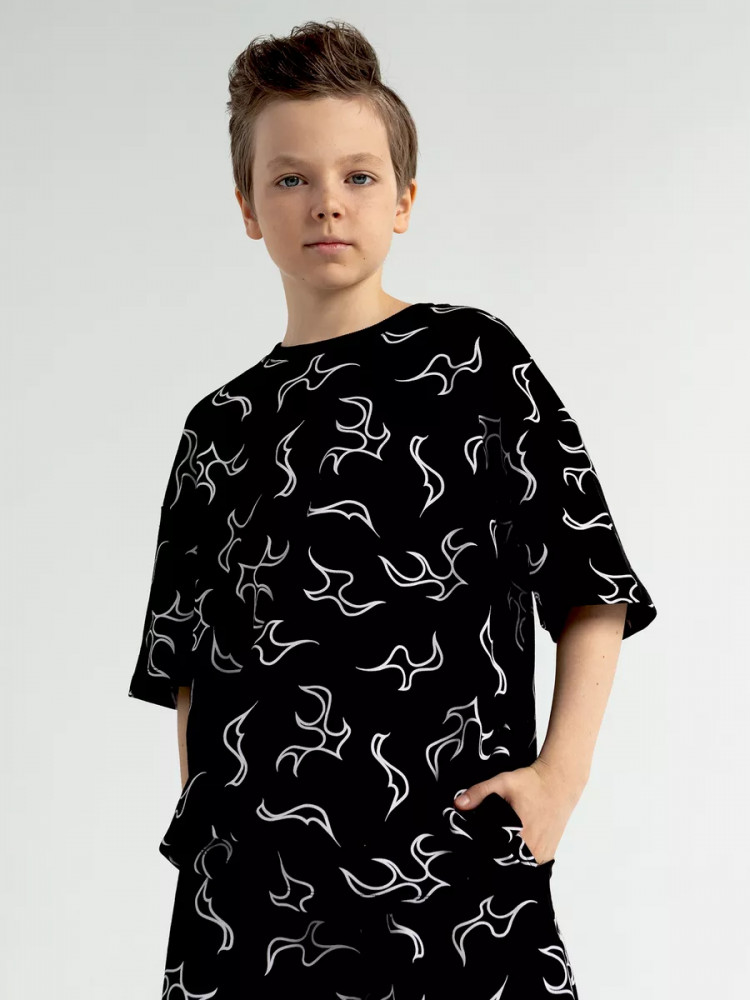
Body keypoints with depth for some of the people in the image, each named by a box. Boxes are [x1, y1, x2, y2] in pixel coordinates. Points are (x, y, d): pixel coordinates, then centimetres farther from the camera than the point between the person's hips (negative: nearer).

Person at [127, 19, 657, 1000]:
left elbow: (593, 589, 1)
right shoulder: (222, 423, 13)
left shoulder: (472, 358, 3)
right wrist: (197, 809, 6)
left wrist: (562, 772, -8)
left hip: (453, 855, -3)